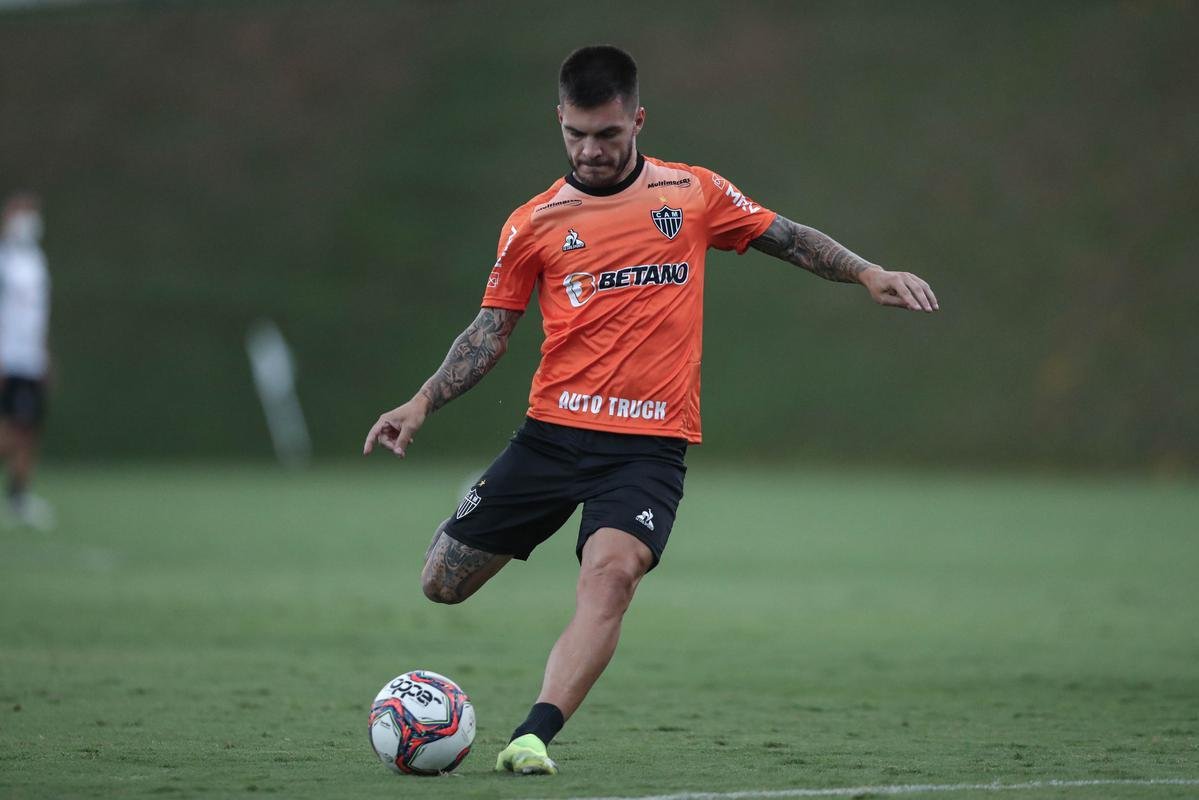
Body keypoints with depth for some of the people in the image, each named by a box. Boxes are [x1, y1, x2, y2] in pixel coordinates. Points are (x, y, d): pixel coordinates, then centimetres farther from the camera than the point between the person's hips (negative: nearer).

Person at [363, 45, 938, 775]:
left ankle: (533, 738, -32)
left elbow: (788, 238, 14)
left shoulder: (693, 194, 6)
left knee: (611, 572, -29)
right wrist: (421, 406, -1)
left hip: (649, 446, -2)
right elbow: (491, 332, 10)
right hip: (553, 433, 2)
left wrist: (870, 275, 0)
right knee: (443, 583, 3)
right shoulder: (536, 223, 6)